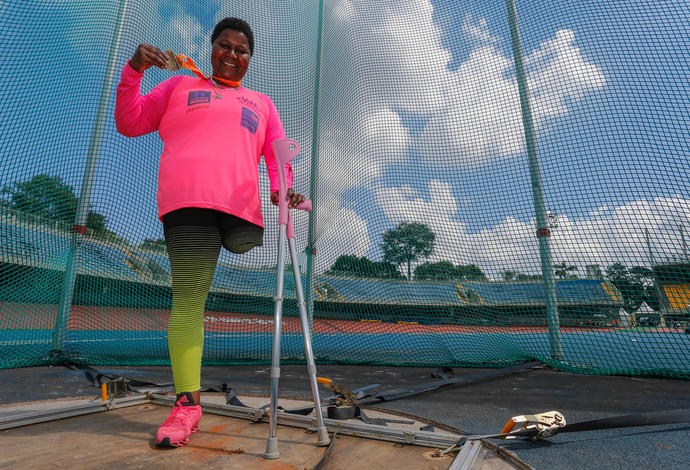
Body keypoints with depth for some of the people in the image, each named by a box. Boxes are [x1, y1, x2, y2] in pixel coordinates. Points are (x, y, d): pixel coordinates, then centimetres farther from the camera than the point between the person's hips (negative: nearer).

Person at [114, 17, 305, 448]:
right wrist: (133, 72, 7)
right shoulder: (180, 86, 27)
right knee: (188, 298, -10)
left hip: (242, 206, 2)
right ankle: (187, 404, -6)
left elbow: (278, 154, 17)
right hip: (187, 199, -1)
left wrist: (282, 188, -5)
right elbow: (129, 123, 23)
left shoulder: (262, 104, 29)